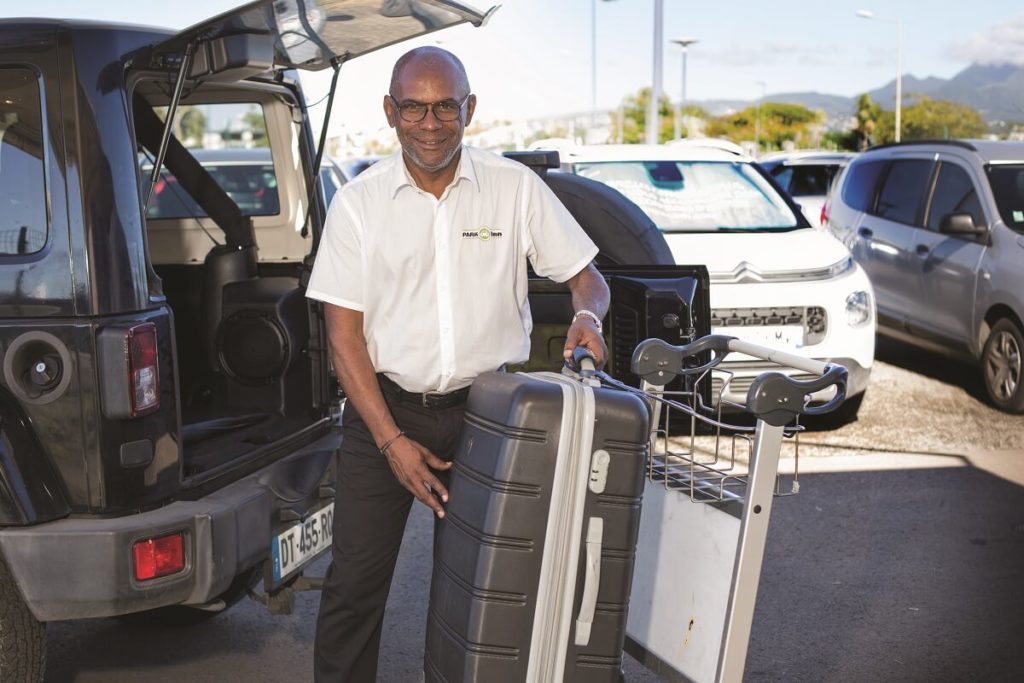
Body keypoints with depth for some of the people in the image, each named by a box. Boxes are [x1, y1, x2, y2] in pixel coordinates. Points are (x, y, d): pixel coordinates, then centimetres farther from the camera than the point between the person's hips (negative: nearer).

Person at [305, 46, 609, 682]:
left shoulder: (516, 187, -1)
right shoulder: (358, 203, -2)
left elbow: (588, 275, 6)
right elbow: (344, 335, -4)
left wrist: (587, 315, -19)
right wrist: (391, 440, -12)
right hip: (385, 409, 0)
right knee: (355, 579, 3)